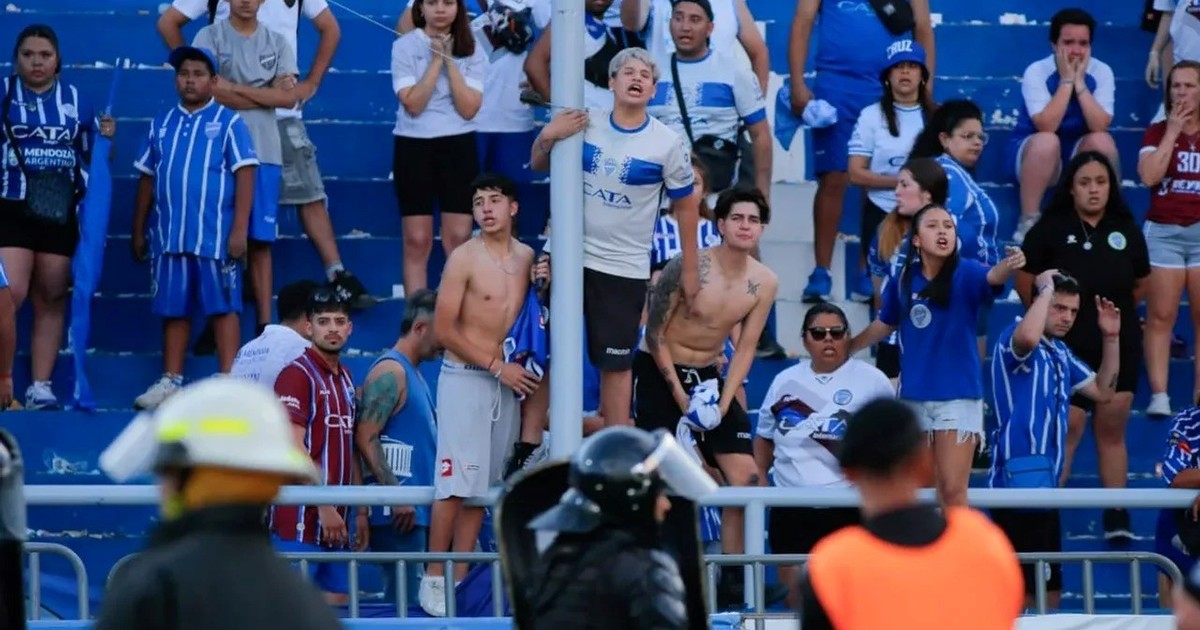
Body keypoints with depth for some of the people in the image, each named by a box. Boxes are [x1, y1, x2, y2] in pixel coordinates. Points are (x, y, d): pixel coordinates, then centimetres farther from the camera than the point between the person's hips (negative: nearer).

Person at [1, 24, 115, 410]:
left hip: (61, 213, 3)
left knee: (52, 301, 6)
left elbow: (92, 154, 19)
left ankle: (41, 386, 11)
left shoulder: (76, 100, 11)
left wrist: (105, 136, 0)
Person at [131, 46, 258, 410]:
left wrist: (239, 229, -13)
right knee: (173, 308, 9)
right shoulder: (162, 126, 12)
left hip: (216, 238, -5)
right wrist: (138, 231, 14)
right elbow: (147, 179, 16)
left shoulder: (229, 123, -2)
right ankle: (170, 381, 14)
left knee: (223, 306, -2)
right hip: (169, 237, 5)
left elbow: (245, 175, -7)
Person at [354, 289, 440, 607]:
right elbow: (365, 438, -17)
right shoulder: (391, 372, -9)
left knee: (406, 595, 7)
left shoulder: (413, 374, 21)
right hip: (398, 513, -10)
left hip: (415, 509, 10)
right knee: (404, 597, -12)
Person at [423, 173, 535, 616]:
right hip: (465, 378, -5)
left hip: (508, 380, 5)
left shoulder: (528, 257, 8)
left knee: (483, 483, 5)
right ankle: (434, 577, -5)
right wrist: (497, 367, -12)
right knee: (455, 482, -10)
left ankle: (461, 577, 9)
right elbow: (444, 330, -11)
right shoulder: (464, 259, -8)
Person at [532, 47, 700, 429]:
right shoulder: (585, 123, -2)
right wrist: (547, 137, -12)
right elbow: (538, 165, 10)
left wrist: (690, 268, 1)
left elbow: (685, 204, 1)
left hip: (625, 268, -2)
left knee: (616, 365, 3)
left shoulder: (667, 144, -7)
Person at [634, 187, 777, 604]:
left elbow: (745, 348, 2)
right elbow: (655, 333, -13)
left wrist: (723, 402, -9)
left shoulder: (764, 283, -4)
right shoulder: (689, 267, -19)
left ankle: (733, 577, 6)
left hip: (709, 376, 5)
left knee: (746, 476, -2)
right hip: (660, 371, -5)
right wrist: (679, 394, -16)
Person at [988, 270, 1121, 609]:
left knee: (1049, 594, 14)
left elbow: (1103, 391, 24)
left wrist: (1111, 337, 15)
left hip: (1045, 484, 10)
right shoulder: (1013, 340, -9)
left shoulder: (1060, 353, 19)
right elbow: (1027, 337, -34)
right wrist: (1046, 289, -19)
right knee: (1024, 597, -10)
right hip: (1018, 484, -10)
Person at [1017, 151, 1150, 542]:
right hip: (1067, 346, -3)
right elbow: (1025, 282, -2)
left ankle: (1117, 517, 8)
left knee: (1112, 429, 5)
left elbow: (1141, 283, 18)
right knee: (1067, 427, -8)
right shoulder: (1050, 229, -5)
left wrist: (1115, 310, 14)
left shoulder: (1126, 230, 6)